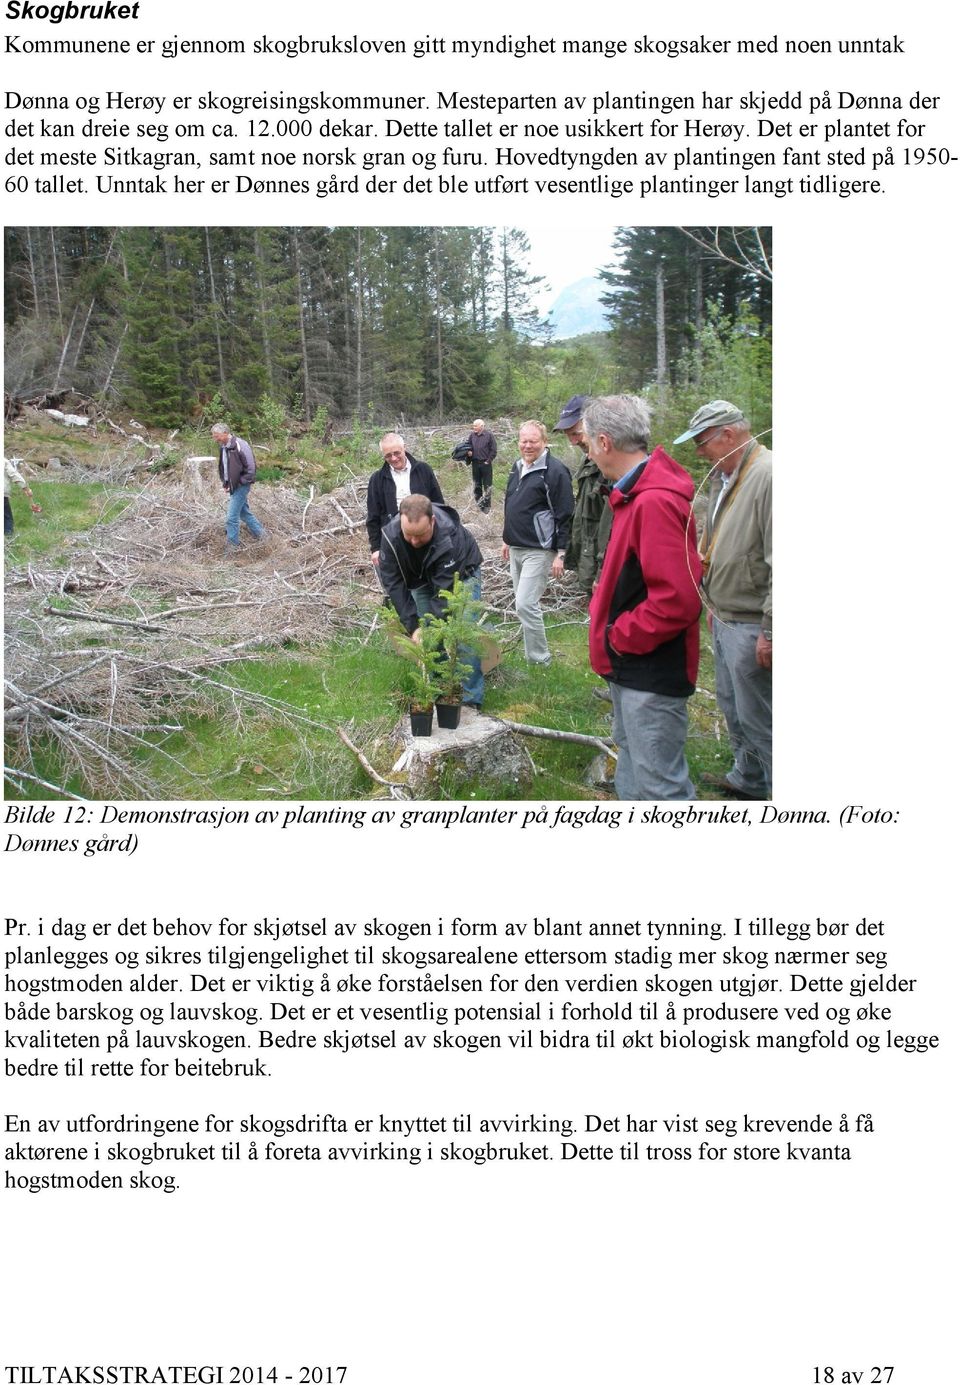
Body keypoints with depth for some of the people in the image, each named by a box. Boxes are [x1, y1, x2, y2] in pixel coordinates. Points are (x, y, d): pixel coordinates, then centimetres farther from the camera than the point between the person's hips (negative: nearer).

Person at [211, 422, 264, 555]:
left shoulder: (240, 446, -21)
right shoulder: (223, 447, 5)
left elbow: (251, 468, -19)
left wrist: (241, 483, -16)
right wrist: (224, 483, 8)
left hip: (241, 486, -9)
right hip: (232, 486, 9)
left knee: (232, 517, -8)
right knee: (243, 511, 21)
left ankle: (233, 546, 3)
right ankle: (258, 533, 38)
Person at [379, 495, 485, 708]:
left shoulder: (450, 538, -42)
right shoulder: (391, 535, -31)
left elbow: (445, 590, -39)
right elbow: (393, 582, -25)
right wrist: (413, 626, -30)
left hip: (460, 573, -4)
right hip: (421, 577, 4)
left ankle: (471, 699, -8)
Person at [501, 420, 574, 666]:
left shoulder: (555, 471, -13)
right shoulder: (518, 468, 12)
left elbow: (564, 515, -15)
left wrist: (560, 553, -18)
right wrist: (508, 540, 24)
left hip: (539, 551, -8)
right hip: (516, 549, 8)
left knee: (526, 604, -13)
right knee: (523, 603, 13)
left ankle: (539, 659, -1)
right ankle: (533, 652, 24)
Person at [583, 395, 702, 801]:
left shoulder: (656, 502, -24)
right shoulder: (635, 493, 10)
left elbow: (677, 599, -29)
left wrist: (619, 636, -18)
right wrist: (615, 635, 9)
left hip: (652, 672, -11)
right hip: (630, 665, 11)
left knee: (659, 783, -3)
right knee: (632, 756, 25)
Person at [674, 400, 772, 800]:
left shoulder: (768, 475, -21)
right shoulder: (722, 475, 11)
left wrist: (770, 630, -23)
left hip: (752, 626, -10)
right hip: (725, 618, 10)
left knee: (758, 717, -2)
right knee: (732, 707, 22)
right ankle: (747, 779, 40)